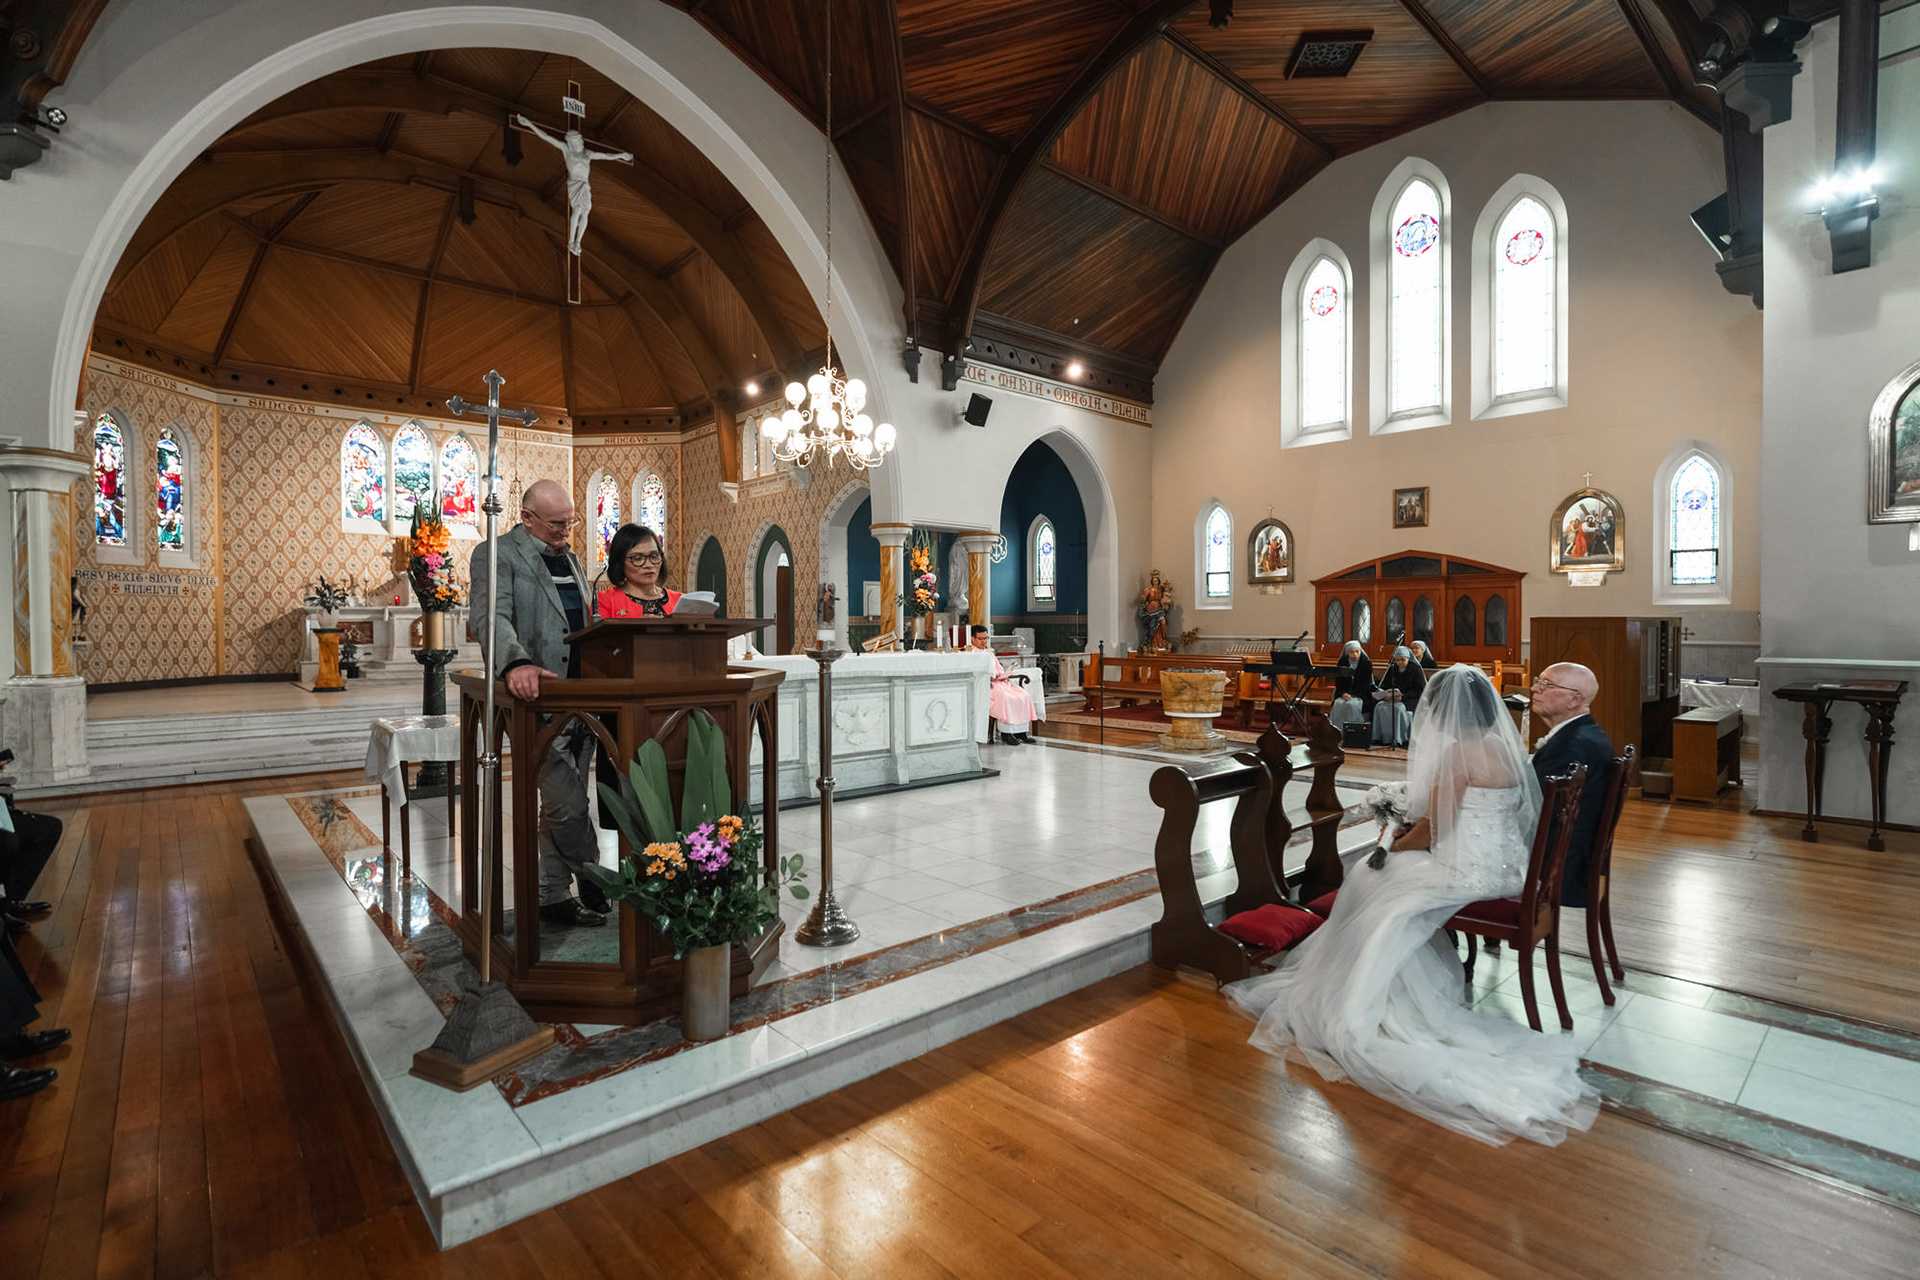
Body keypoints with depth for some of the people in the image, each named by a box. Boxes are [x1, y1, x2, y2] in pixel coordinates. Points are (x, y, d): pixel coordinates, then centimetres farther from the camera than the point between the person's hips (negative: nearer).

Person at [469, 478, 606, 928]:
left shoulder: (570, 558, 20)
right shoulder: (496, 555, -4)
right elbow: (491, 618, -20)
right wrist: (517, 663, -38)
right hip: (539, 701, -7)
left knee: (558, 805, 13)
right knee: (569, 805, -7)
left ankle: (552, 895, 24)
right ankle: (596, 887, 12)